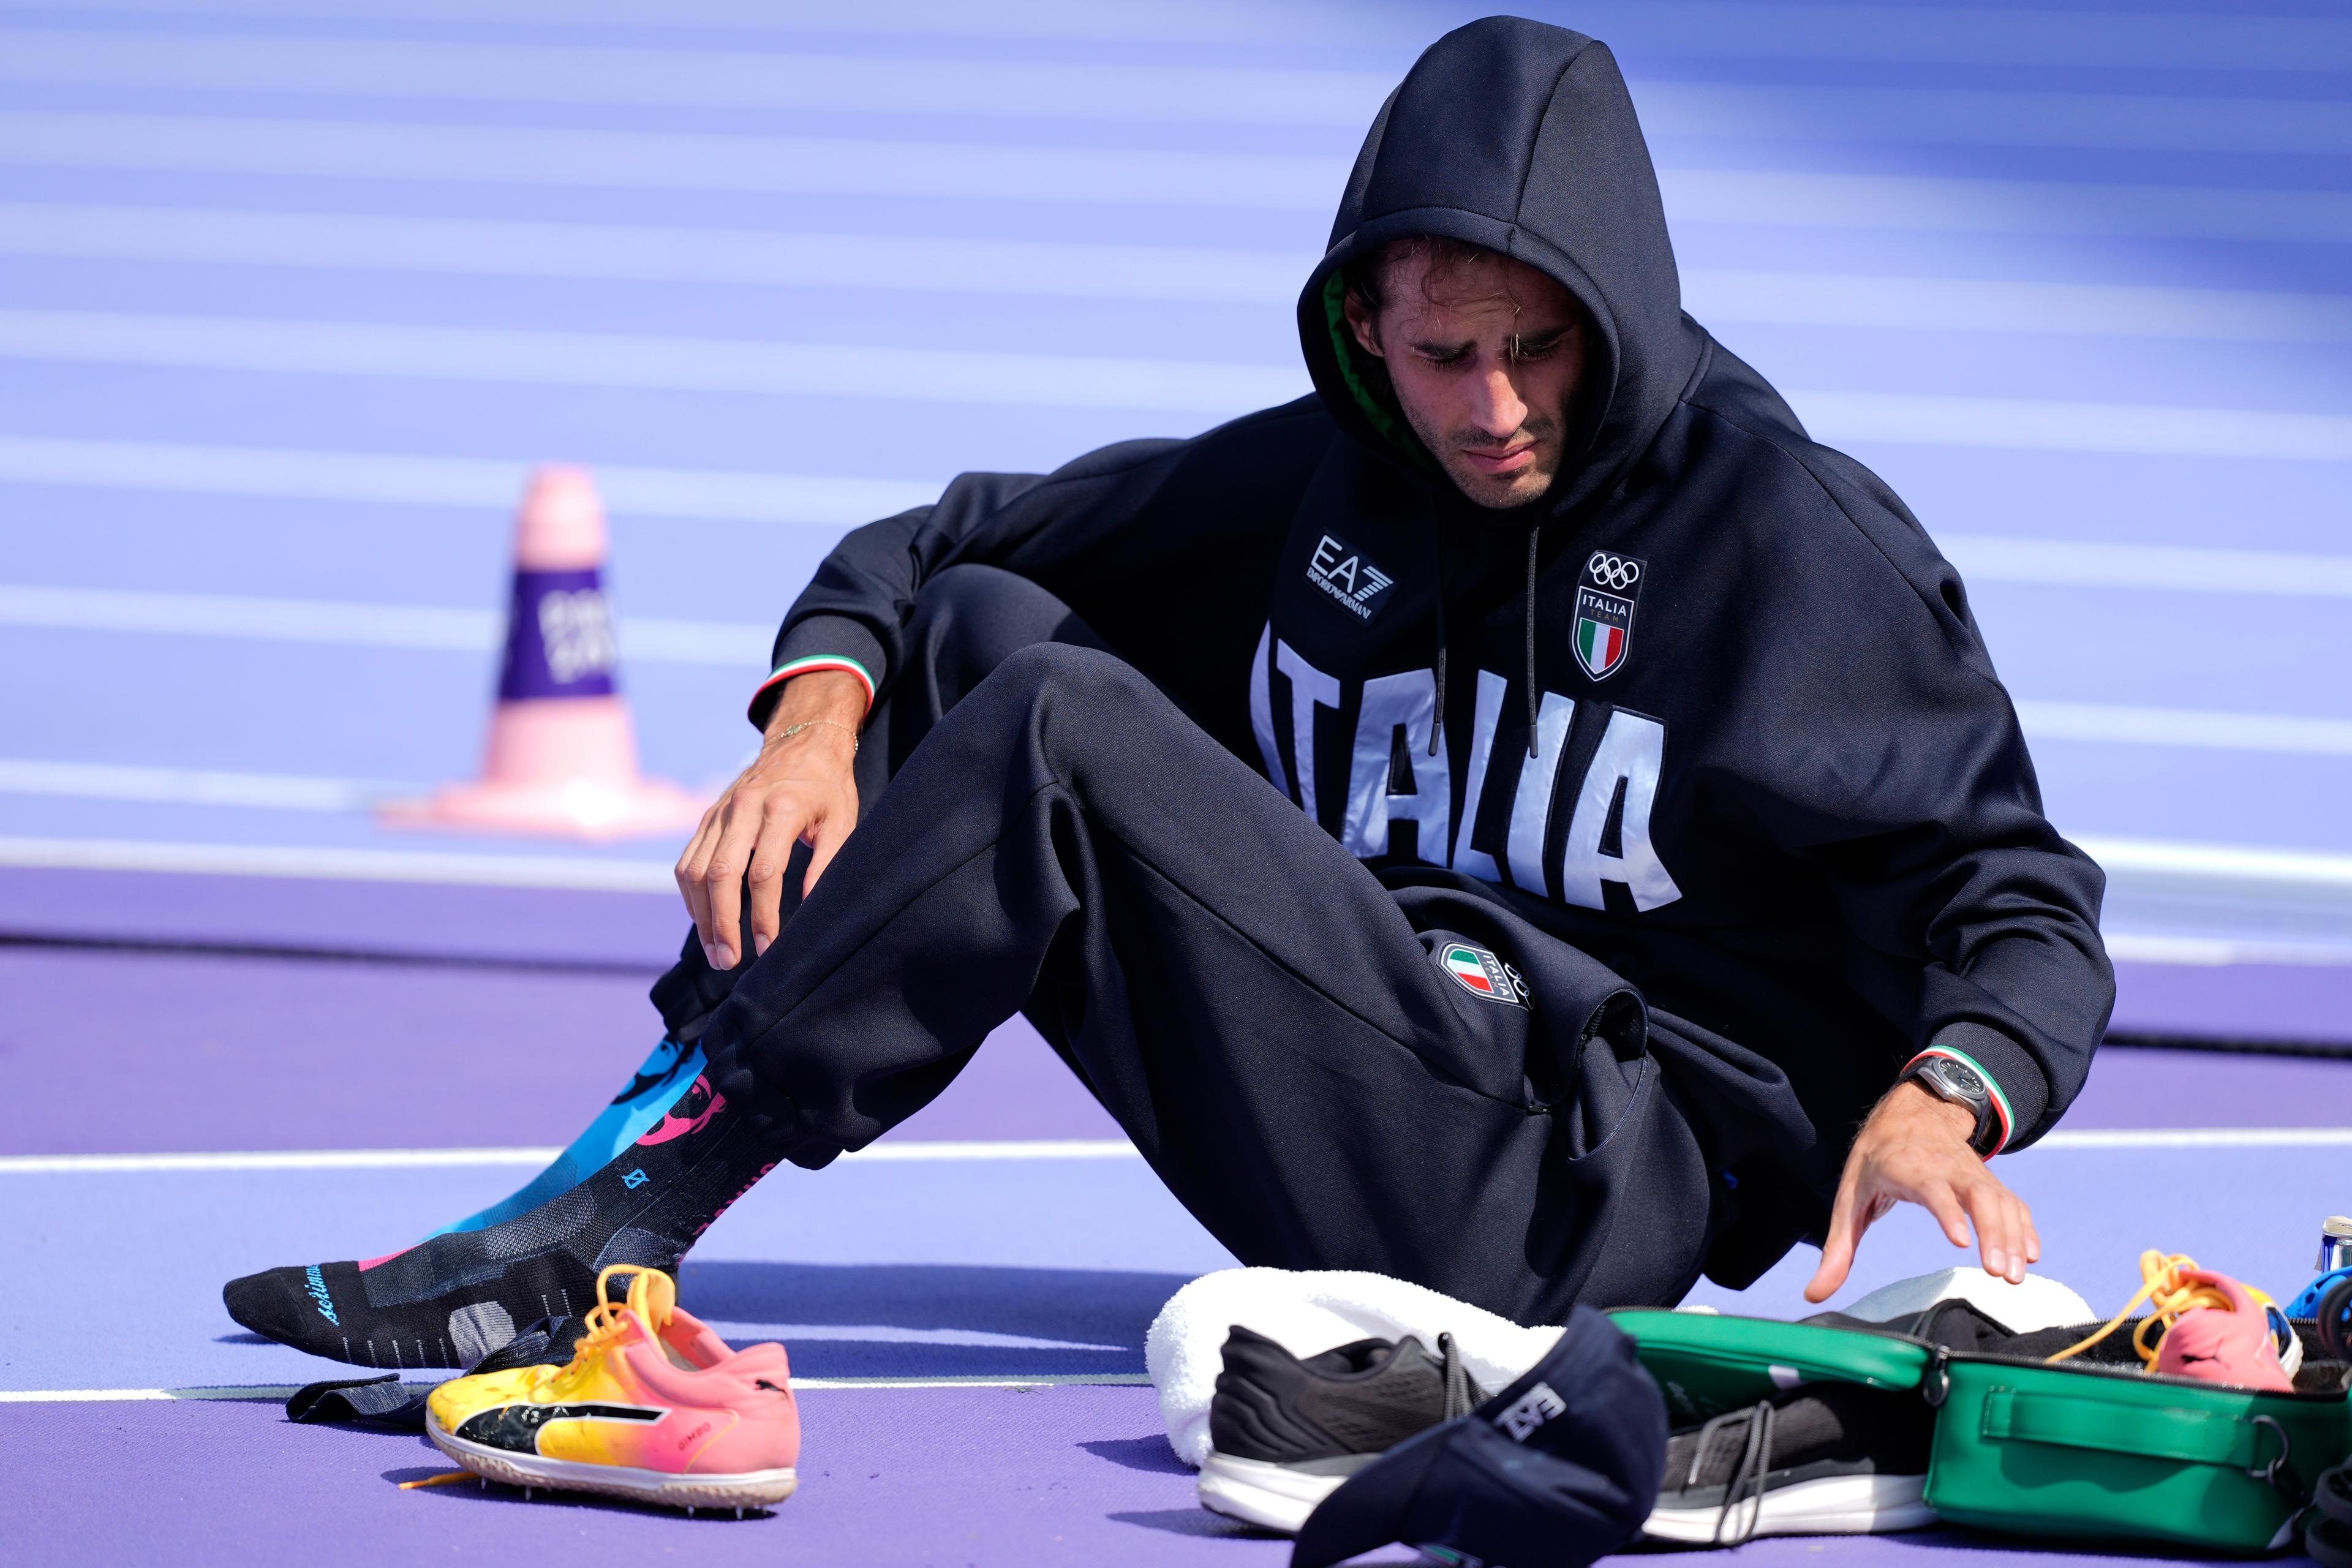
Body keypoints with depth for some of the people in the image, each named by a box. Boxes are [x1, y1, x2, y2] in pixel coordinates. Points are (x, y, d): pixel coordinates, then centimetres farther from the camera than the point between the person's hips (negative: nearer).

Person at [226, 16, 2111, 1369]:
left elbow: (2017, 897, -5)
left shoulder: (1803, 539, -6)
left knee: (1069, 731, -22)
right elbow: (930, 549, 17)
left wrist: (1938, 1107, -27)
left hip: (1602, 1183, -6)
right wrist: (821, 714, -6)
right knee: (980, 628, -3)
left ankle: (647, 1183, -23)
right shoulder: (1315, 483, 10)